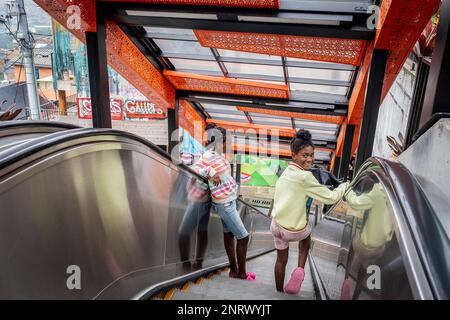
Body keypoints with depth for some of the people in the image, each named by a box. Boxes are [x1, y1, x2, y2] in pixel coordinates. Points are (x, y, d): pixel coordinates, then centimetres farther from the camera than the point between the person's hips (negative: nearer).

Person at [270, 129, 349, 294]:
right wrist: (345, 185, 2)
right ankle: (300, 269, 14)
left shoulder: (286, 172, 4)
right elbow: (331, 198, -15)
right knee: (306, 234, 31)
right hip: (294, 230, -6)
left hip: (276, 225, 6)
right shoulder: (305, 176, -21)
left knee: (281, 259, 26)